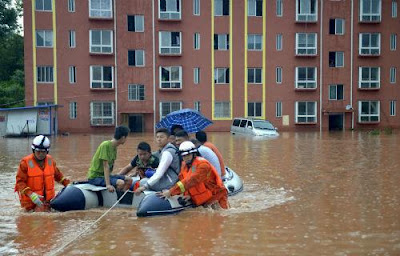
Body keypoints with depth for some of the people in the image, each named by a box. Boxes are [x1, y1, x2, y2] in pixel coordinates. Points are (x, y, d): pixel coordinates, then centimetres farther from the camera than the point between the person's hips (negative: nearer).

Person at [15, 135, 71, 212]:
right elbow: (20, 182, -12)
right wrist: (31, 195, -24)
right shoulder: (25, 162, -10)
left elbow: (58, 175, 20)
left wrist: (68, 184, 10)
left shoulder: (50, 160, 5)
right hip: (31, 200, -4)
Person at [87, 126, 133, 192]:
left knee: (129, 180, 3)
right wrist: (108, 185, -29)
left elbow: (111, 166, 9)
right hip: (95, 177, -9)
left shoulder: (114, 147, 8)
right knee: (121, 183, -26)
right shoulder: (105, 145, -19)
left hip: (104, 175, 9)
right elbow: (106, 166, -25)